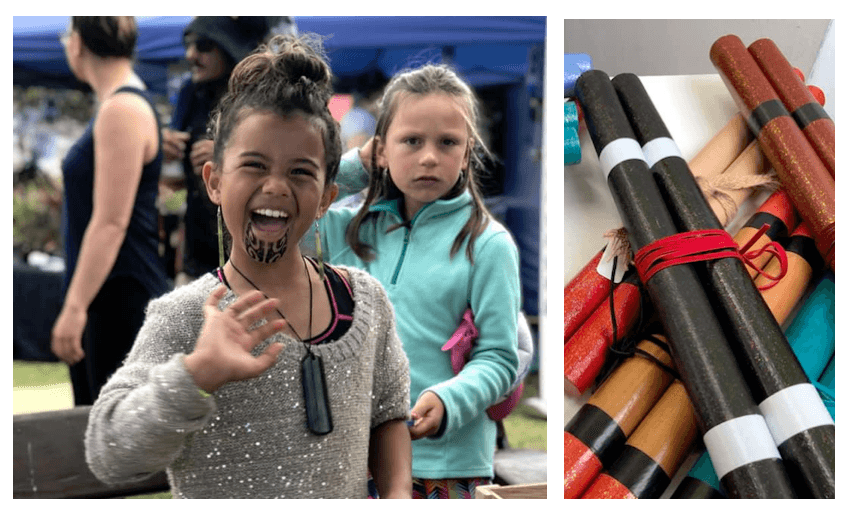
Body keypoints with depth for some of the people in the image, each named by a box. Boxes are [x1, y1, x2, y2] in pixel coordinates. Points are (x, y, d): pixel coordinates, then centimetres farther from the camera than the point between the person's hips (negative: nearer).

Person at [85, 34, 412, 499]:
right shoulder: (185, 318, -17)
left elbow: (387, 412, 7)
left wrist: (398, 493, -9)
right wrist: (198, 373, -38)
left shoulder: (367, 299, -5)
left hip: (347, 499, 3)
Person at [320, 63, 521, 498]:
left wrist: (447, 402, -25)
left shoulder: (487, 244, -4)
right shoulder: (350, 231, 8)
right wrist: (352, 167, 5)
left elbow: (498, 357, -6)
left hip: (444, 464, -4)